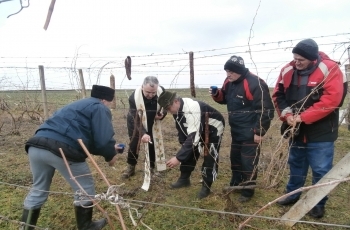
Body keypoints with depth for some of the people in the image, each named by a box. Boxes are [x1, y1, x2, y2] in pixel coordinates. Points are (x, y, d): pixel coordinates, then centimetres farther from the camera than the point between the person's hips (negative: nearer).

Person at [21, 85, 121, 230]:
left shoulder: (79, 105, 33)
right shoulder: (100, 108, 7)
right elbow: (103, 139, -7)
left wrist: (110, 148, 35)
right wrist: (110, 155, 12)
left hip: (36, 146, 9)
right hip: (62, 150, -8)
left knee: (38, 190, 27)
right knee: (85, 189, 14)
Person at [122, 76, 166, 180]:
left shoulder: (162, 92, -27)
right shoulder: (134, 97, -37)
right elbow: (136, 120, -36)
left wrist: (161, 115, -25)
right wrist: (143, 133, -51)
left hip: (152, 122, 3)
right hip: (135, 122, -2)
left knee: (152, 144, 4)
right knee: (134, 144, 1)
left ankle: (151, 167, 20)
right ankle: (130, 168, 20)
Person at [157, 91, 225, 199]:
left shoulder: (192, 109, -41)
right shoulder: (177, 108, -14)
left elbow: (193, 136, -46)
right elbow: (181, 128, 2)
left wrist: (178, 158, -46)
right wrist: (183, 144, 3)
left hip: (214, 129, -8)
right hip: (198, 129, 8)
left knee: (210, 158, -10)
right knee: (189, 151, 9)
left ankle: (206, 186, 8)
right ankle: (184, 179, 25)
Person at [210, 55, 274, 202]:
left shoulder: (255, 84, -22)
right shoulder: (229, 82, 3)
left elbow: (265, 110, -20)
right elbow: (224, 98, 18)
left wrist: (259, 132, -19)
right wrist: (216, 94, -5)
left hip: (250, 132, -8)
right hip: (236, 130, 8)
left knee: (248, 162, 2)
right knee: (235, 158, 20)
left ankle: (247, 191, 20)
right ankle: (235, 184, 39)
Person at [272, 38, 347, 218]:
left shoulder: (329, 69, -15)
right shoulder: (287, 71, -1)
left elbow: (331, 100, -23)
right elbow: (278, 95, 4)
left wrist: (303, 117, -23)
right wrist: (287, 114, -12)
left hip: (320, 133, -5)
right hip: (296, 130, 5)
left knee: (320, 170, 7)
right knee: (296, 164, 20)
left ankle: (318, 203, 27)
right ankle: (293, 194, 38)